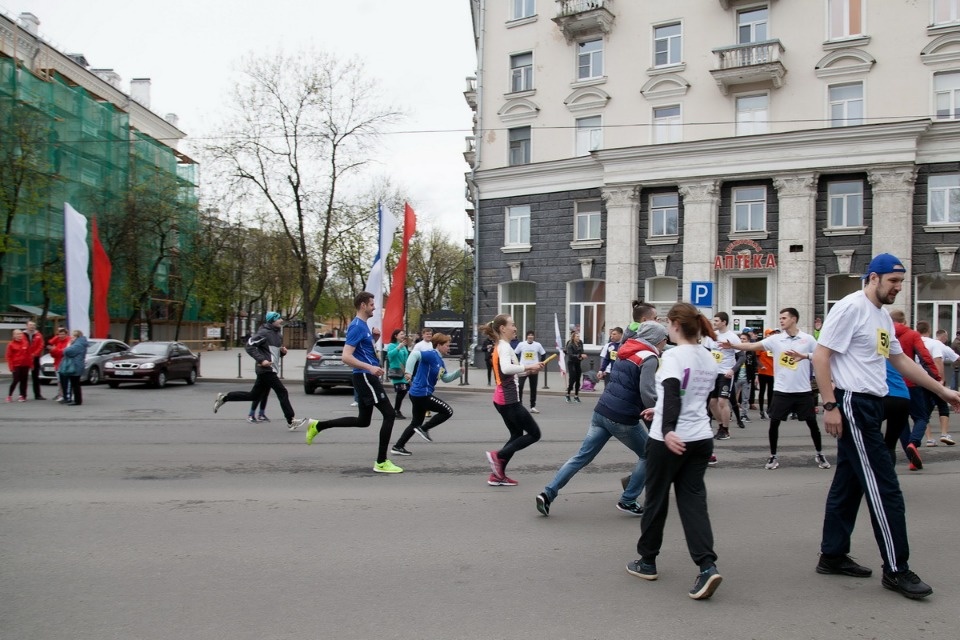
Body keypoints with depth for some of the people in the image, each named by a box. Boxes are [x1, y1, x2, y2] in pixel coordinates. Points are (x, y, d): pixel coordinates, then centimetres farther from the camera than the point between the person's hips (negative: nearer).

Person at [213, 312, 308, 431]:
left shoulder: (279, 335, 17)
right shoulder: (264, 333, -10)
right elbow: (250, 346, -15)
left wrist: (283, 351, 5)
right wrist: (261, 360, -23)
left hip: (271, 370, 9)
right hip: (266, 369, -9)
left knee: (254, 396, 11)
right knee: (282, 392, -9)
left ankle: (224, 397, 21)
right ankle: (291, 421, -5)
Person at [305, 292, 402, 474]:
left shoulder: (364, 325, 15)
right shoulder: (357, 326, -15)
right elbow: (346, 357, -23)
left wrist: (375, 339, 8)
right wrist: (370, 367, -31)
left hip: (366, 377, 10)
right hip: (366, 377, -10)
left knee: (363, 421, 17)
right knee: (389, 414, -8)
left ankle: (318, 426, 24)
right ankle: (381, 462, -2)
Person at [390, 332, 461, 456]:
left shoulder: (439, 360, 16)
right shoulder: (431, 354, -14)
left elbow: (446, 378, 20)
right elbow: (415, 354, -29)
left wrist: (458, 372, 8)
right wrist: (408, 372, -39)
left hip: (418, 394, 10)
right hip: (422, 394, -10)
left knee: (416, 423, 18)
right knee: (448, 411, -3)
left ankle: (397, 447, 19)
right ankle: (424, 429, 1)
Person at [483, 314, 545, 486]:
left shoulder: (500, 347, 15)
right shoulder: (505, 347, -16)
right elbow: (506, 368, -36)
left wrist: (527, 370, 12)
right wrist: (528, 366, -29)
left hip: (502, 399, 10)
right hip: (509, 400, -10)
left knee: (517, 435, 17)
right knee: (534, 434, 0)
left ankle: (497, 475, 16)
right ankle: (498, 456, -4)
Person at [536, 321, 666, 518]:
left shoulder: (625, 352, 14)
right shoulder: (649, 358, -10)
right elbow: (647, 394, -20)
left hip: (601, 412, 7)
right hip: (623, 419, -7)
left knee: (582, 456, 8)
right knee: (648, 455, 15)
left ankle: (548, 493, 0)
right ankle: (627, 501, 14)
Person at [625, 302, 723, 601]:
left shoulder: (673, 355, -12)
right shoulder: (709, 359, 11)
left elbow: (672, 394, -27)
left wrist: (668, 429, -36)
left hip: (670, 440, -6)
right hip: (701, 439, 6)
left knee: (656, 499, 9)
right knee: (693, 500, 7)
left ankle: (647, 561, 24)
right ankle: (707, 566, -8)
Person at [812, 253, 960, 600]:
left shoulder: (884, 317, 16)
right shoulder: (850, 308, -12)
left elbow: (901, 360, 25)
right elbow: (820, 356, -16)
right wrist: (830, 405, -20)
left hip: (871, 406, 10)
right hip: (853, 405, -10)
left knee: (848, 484, 14)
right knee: (884, 488, -6)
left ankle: (832, 555, 23)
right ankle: (896, 570, 4)